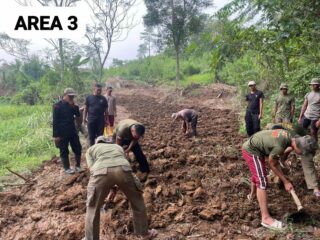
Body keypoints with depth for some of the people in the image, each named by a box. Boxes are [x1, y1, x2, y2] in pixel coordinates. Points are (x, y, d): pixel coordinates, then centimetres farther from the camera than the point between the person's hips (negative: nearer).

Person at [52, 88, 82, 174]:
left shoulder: (71, 105, 9)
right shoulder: (57, 106, -10)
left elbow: (78, 115, 5)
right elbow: (55, 122, -12)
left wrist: (74, 106, -10)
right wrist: (55, 135, -15)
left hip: (72, 131, 6)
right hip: (62, 133, -6)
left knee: (78, 148, 8)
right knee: (64, 151, 5)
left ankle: (78, 166, 22)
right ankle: (67, 168, 18)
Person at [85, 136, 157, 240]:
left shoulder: (91, 149, 32)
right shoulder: (118, 147, 41)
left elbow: (91, 169, 17)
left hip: (101, 172, -2)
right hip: (123, 170, 2)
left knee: (92, 208, 22)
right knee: (137, 201, 27)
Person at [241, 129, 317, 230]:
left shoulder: (288, 135, -7)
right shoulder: (279, 146, -32)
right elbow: (273, 165, -15)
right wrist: (286, 182, -8)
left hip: (250, 147, 10)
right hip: (251, 151, -10)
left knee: (256, 173, 31)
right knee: (262, 182, -14)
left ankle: (252, 194, 58)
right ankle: (265, 218, -12)